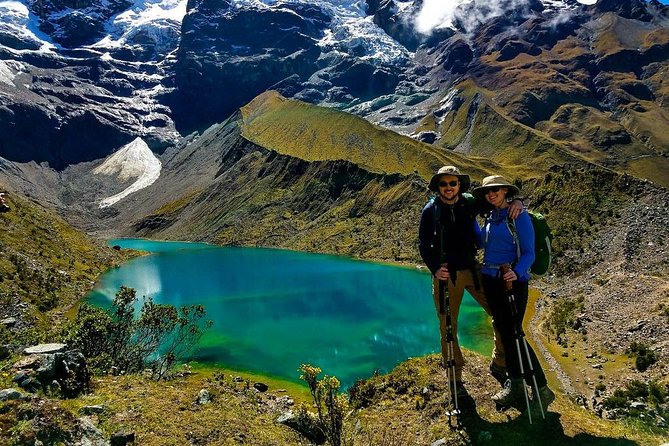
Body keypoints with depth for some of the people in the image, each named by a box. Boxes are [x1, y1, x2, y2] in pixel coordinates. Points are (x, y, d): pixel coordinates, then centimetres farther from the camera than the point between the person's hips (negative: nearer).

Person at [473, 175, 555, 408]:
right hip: (490, 280, 7)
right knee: (504, 332, 11)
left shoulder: (519, 216, -10)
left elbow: (529, 253, -12)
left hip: (513, 281, -7)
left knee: (513, 333, -8)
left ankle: (541, 389, 6)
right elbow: (482, 242, 22)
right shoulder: (490, 217, 10)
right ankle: (515, 385, 23)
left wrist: (516, 272, -30)